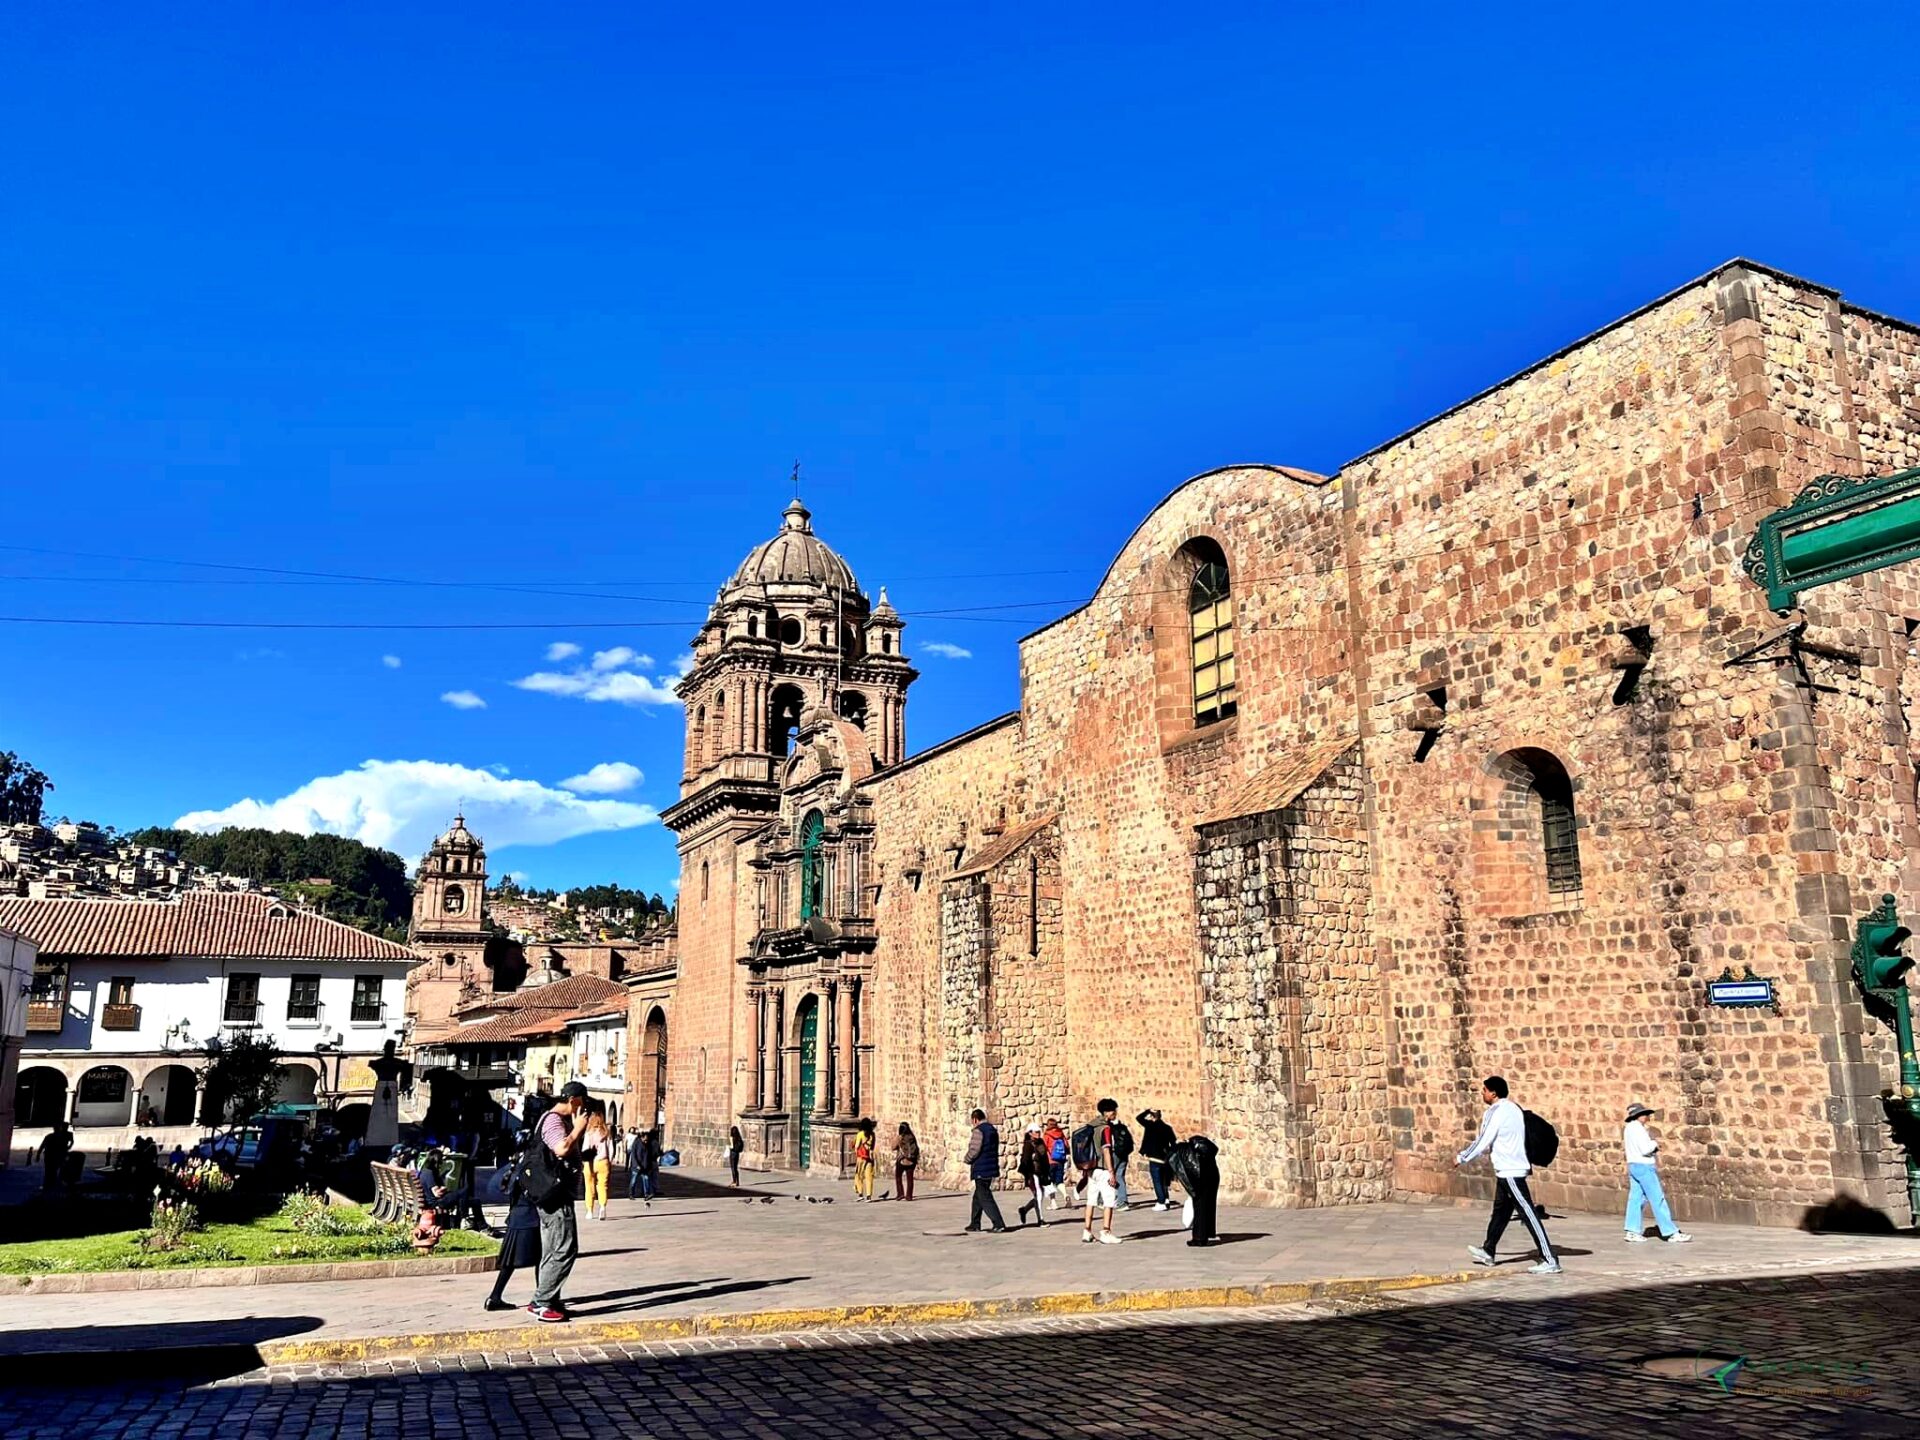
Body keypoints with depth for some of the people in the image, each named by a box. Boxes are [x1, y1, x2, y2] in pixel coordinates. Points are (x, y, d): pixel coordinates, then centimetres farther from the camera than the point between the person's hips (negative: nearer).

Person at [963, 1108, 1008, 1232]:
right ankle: (975, 1224, 24)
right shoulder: (993, 1130, 14)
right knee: (977, 1197, 19)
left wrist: (968, 1160, 0)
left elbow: (974, 1150, -20)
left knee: (985, 1199, -6)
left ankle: (999, 1225, -12)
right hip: (992, 1169, 9)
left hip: (981, 1170, -9)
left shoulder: (978, 1131, -14)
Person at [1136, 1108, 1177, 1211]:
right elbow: (1174, 1142, 8)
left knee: (1157, 1181, -2)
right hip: (1165, 1159, 6)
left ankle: (1161, 1202, -6)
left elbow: (1139, 1117, -2)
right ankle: (1166, 1200, 15)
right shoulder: (1167, 1128, 7)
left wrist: (1149, 1111, 5)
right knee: (1163, 1181, 16)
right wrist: (1169, 1154, 15)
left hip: (1154, 1158, -6)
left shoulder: (1151, 1125, -8)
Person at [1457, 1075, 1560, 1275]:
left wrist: (1461, 1158, 0)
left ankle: (1550, 1261, -10)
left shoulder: (1497, 1112, -15)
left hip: (1509, 1171, -10)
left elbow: (1482, 1143, -12)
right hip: (1510, 1169, 10)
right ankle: (1488, 1252, 31)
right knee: (1500, 1211, 19)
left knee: (1529, 1214, -10)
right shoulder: (1512, 1108, 12)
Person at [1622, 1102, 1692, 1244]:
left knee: (1636, 1199, 7)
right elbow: (1645, 1149, -21)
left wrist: (1653, 1147, 5)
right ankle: (1671, 1232, -2)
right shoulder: (1637, 1128, -16)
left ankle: (1633, 1231, 4)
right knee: (1657, 1199, -5)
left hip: (1633, 1166, 10)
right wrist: (1654, 1143, -3)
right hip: (1644, 1167, -10)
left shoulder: (1629, 1128, 16)